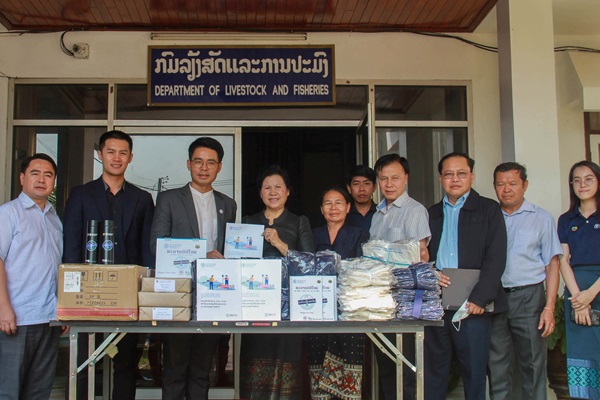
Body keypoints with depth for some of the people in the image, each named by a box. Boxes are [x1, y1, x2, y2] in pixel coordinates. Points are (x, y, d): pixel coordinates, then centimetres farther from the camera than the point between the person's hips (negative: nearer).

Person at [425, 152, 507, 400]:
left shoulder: (488, 210, 4)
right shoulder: (431, 214, 16)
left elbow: (496, 259, -5)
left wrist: (479, 298, -15)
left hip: (473, 305, -3)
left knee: (474, 374, 2)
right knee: (433, 374, 7)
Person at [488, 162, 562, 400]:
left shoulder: (541, 218, 6)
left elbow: (552, 265, 2)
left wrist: (549, 307, -7)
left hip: (528, 297, -2)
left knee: (533, 366, 2)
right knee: (497, 367, 7)